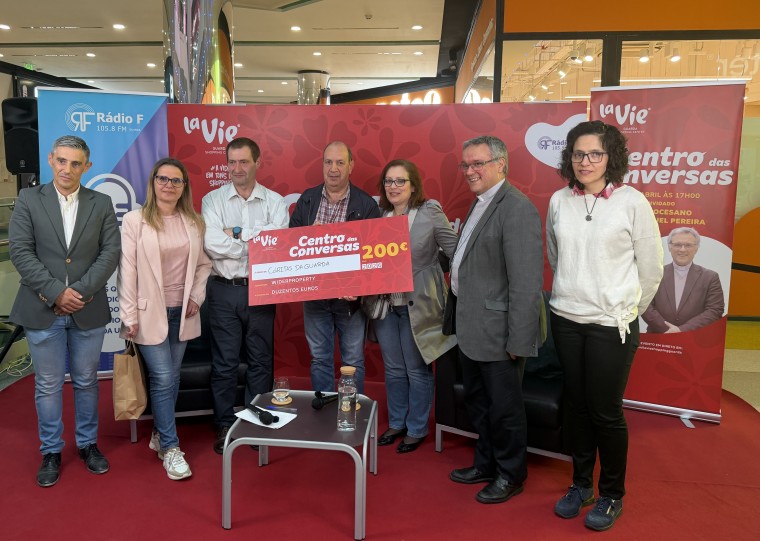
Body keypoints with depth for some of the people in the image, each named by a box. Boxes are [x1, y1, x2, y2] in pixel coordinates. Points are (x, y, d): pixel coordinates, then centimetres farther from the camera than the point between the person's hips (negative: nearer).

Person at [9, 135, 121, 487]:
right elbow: (20, 252, -6)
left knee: (86, 381, 13)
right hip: (42, 310, -1)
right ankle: (51, 452, 25)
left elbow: (110, 252, -3)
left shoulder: (102, 204, 4)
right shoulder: (28, 200, 1)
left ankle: (88, 444, 29)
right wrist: (56, 292, -14)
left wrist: (81, 291, -13)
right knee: (48, 385, 9)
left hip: (88, 311, 1)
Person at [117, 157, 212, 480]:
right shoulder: (135, 220, -6)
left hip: (182, 312, 4)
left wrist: (197, 296, -2)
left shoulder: (194, 222, 6)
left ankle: (160, 435, 30)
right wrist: (129, 316, -10)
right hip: (151, 312, -4)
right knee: (163, 379, -4)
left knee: (172, 378, 12)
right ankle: (171, 448, 8)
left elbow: (204, 263, 11)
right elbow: (128, 270, -8)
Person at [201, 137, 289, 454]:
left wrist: (238, 233, -14)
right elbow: (213, 246, -14)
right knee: (224, 362, 9)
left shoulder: (275, 201, 3)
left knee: (261, 361, 11)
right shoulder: (212, 200, 1)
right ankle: (224, 426, 24)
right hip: (224, 291, 0)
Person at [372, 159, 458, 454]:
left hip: (417, 305, -4)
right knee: (393, 369, 16)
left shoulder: (430, 212, -7)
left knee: (417, 370, 9)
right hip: (385, 304, 4)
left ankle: (417, 429, 27)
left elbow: (456, 251, -5)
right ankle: (396, 423, 34)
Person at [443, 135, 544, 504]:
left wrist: (519, 340, -21)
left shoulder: (517, 209, -19)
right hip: (471, 328, 9)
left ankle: (510, 476, 30)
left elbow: (526, 283, -22)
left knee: (503, 408, 9)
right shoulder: (479, 204, 12)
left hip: (497, 331, -9)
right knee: (477, 402, 22)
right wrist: (457, 317, 13)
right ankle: (486, 464, 41)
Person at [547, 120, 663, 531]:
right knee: (576, 404, 13)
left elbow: (651, 269, -1)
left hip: (612, 324, -3)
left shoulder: (632, 202, -8)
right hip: (566, 319, 4)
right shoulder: (559, 201, 1)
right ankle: (581, 484, 32)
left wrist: (629, 312, 6)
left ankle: (612, 496, 25)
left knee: (606, 411, 3)